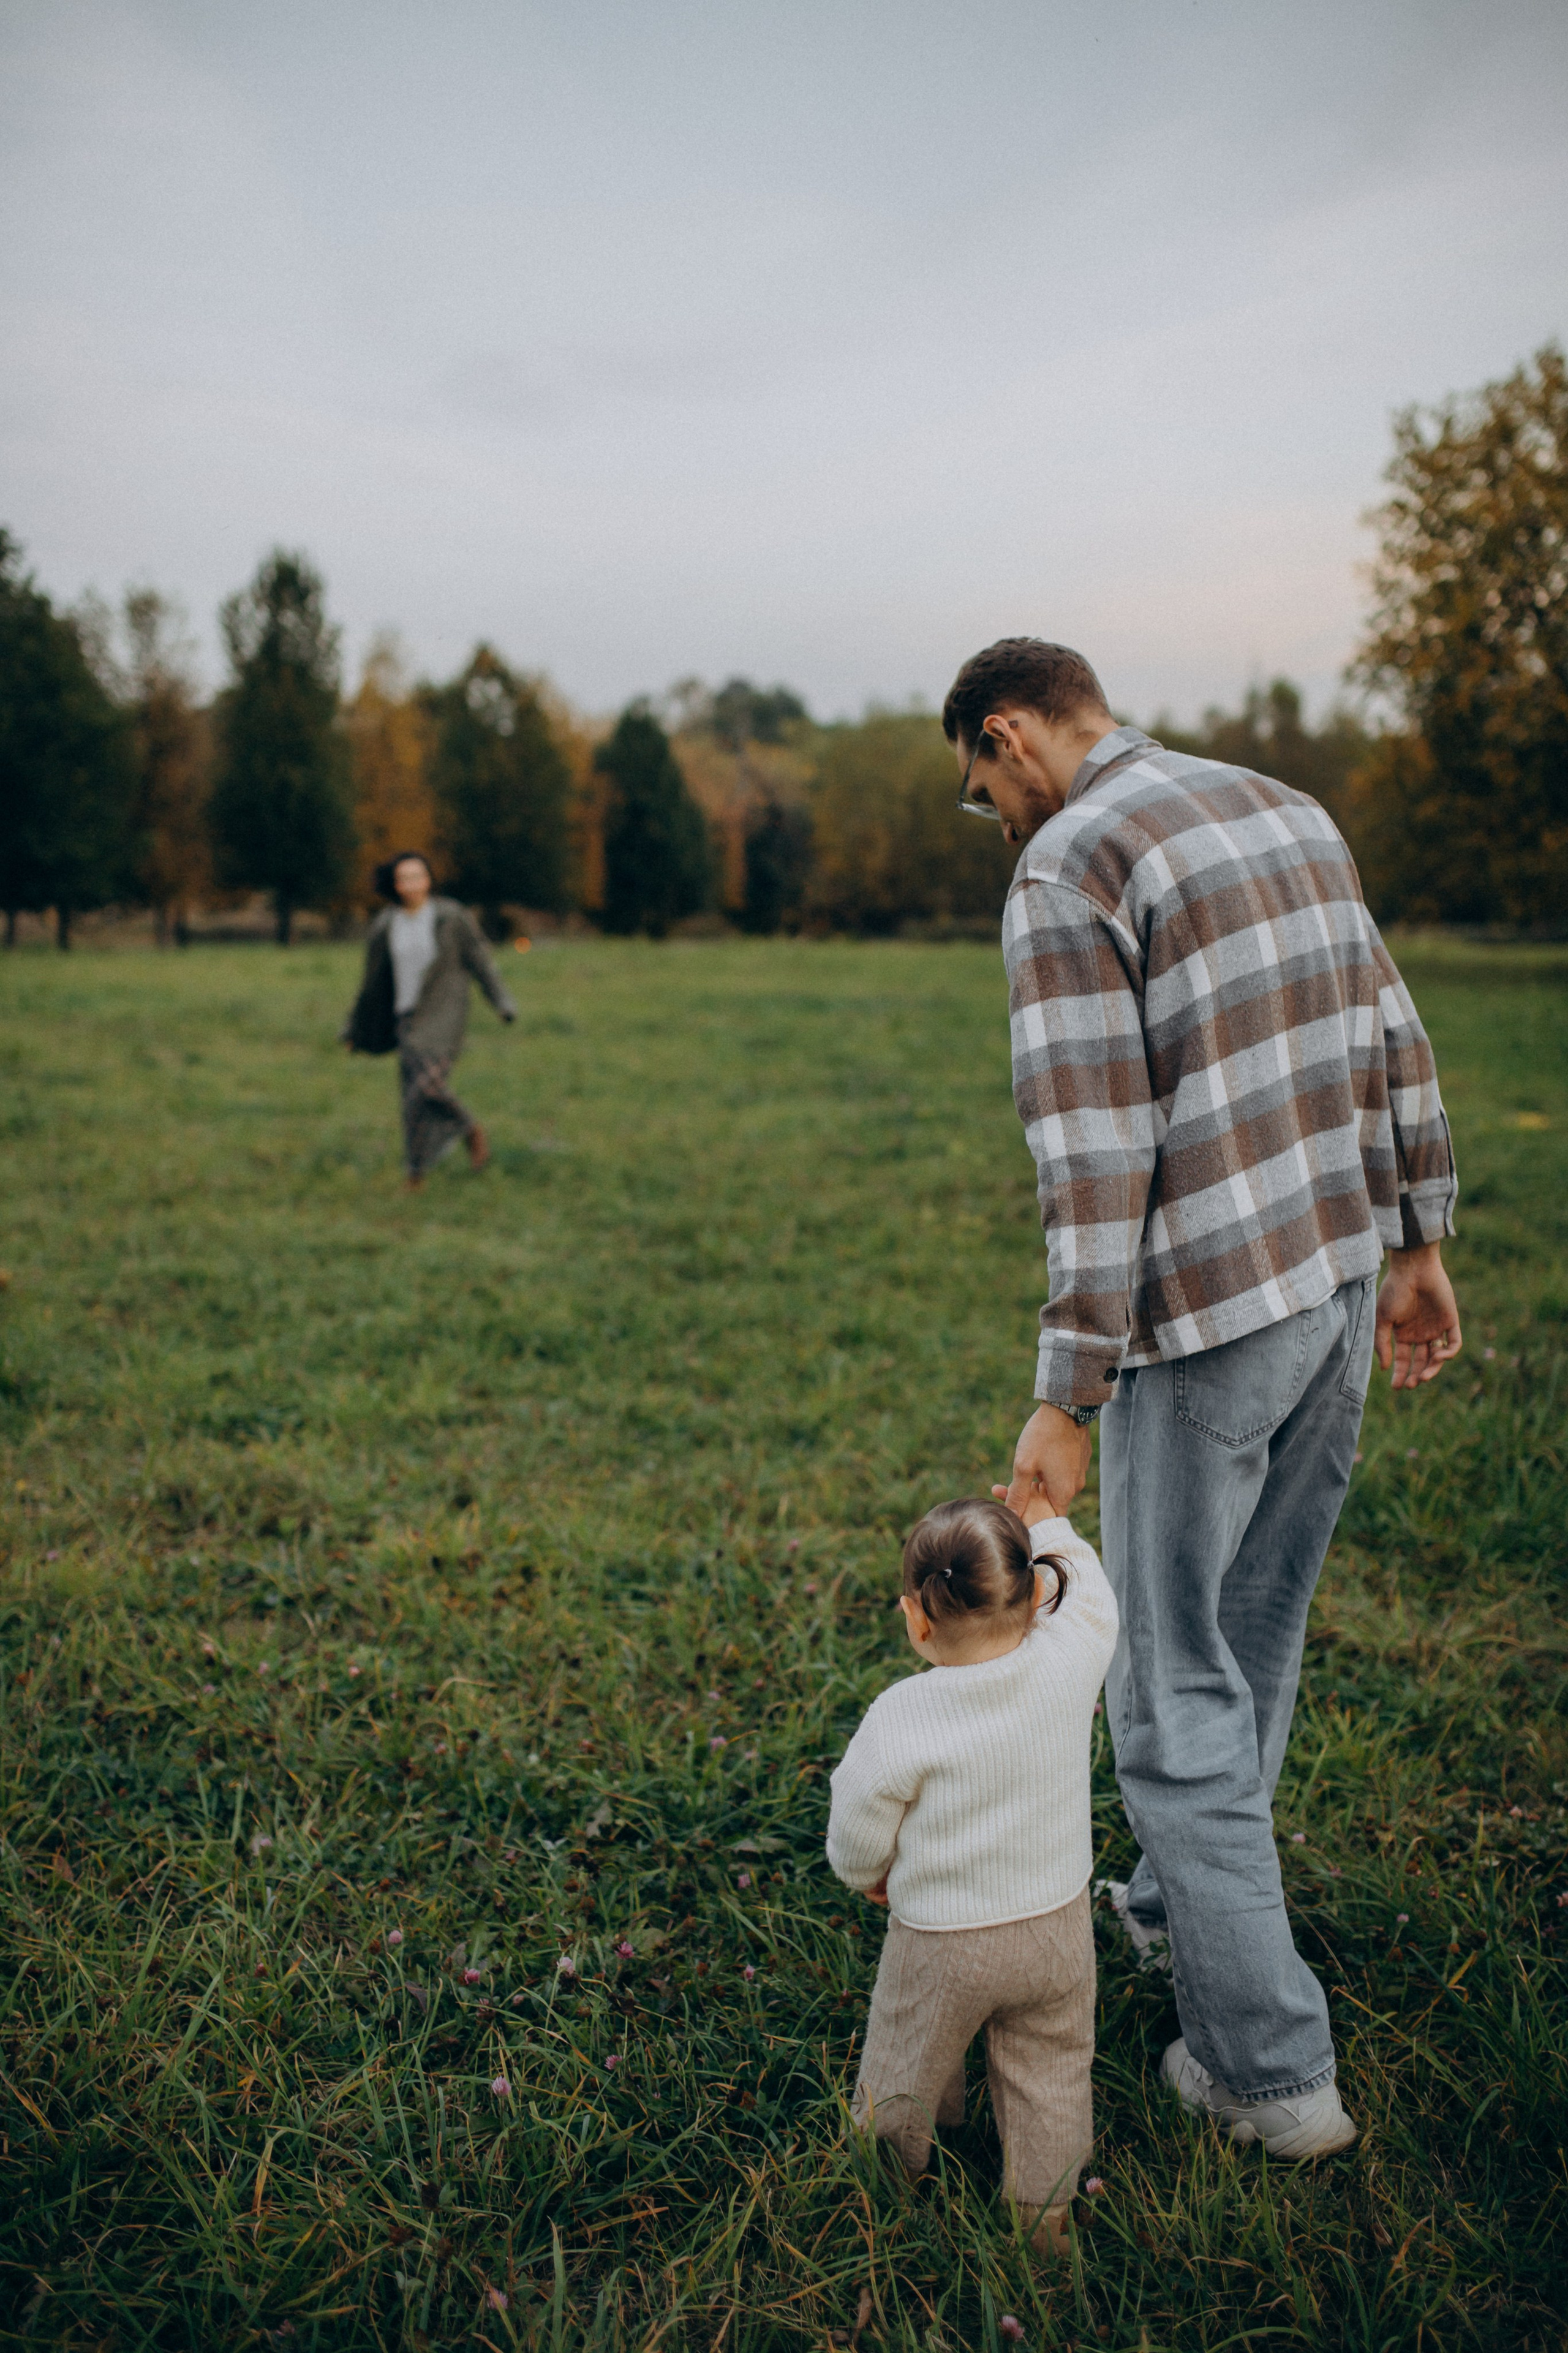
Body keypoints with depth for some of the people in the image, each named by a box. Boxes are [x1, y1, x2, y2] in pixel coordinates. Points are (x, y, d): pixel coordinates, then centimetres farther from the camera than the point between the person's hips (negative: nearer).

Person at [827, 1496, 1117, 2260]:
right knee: (1049, 2076, 23)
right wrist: (1045, 1522, 18)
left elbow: (857, 1840, -13)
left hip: (940, 1945, -2)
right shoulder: (1068, 1665, -20)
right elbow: (1089, 1591, 3)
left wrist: (869, 1874, 9)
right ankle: (1043, 2219, 38)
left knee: (903, 2075, 23)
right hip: (1057, 1927, 3)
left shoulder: (900, 1720, -27)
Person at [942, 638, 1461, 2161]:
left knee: (1177, 1690, 6)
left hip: (1206, 1321, -8)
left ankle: (1267, 2064, 14)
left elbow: (1094, 1156, -21)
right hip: (1337, 1284, 8)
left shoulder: (1067, 869, -14)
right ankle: (1183, 1901, 43)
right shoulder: (1285, 807, 10)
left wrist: (1067, 1400, -16)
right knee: (1254, 1637, 23)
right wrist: (1413, 1246, 19)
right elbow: (1392, 1046, 12)